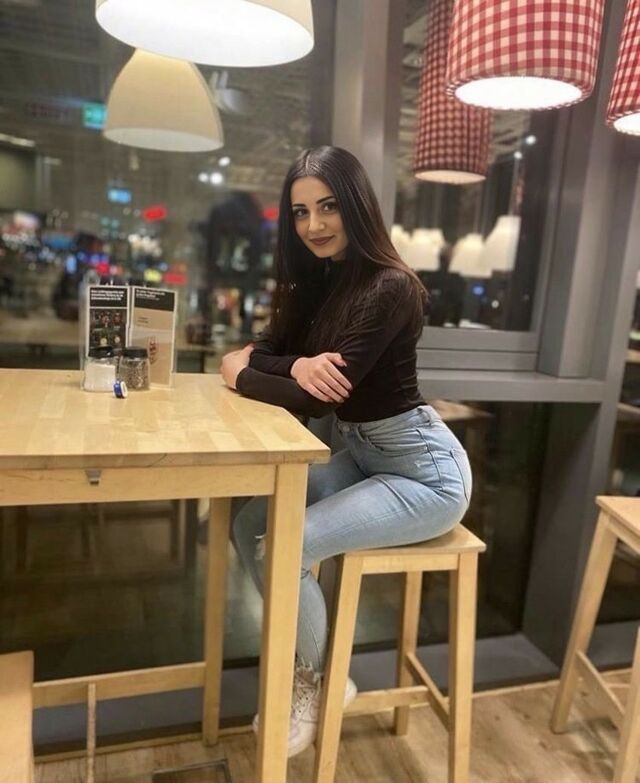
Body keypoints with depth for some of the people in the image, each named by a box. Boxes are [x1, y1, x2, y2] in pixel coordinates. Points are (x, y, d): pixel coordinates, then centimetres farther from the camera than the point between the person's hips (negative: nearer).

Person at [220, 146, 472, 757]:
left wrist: (237, 375, -9)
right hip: (359, 457, 8)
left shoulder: (390, 288, -21)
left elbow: (315, 402, -24)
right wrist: (299, 364, -21)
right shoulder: (319, 281, 6)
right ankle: (306, 664, 17)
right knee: (249, 525, -3)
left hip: (425, 472, -8)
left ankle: (322, 681, 12)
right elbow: (262, 351, 2)